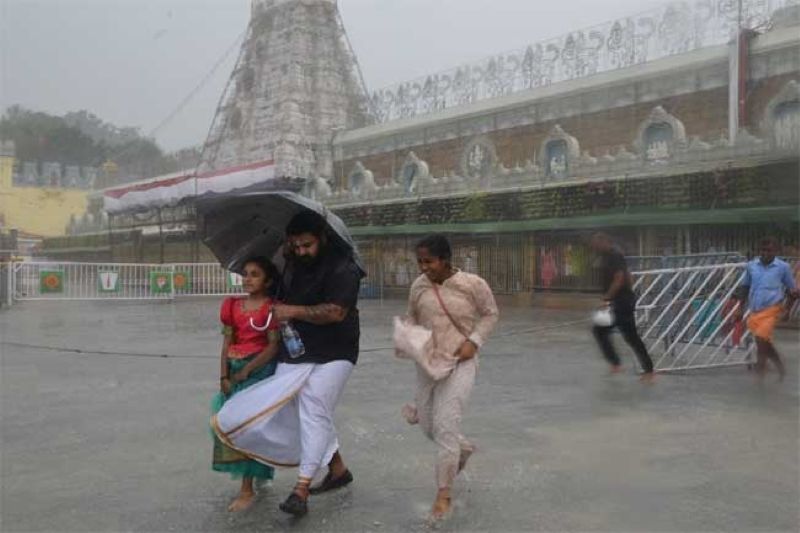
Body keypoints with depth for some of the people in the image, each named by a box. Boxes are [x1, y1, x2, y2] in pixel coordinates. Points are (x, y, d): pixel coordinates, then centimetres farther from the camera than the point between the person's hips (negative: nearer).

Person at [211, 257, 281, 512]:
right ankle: (256, 473, 32)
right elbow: (227, 342, 5)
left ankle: (247, 489, 1)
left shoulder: (271, 308, -8)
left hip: (259, 369, -6)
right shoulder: (233, 305, 7)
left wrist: (246, 370, -15)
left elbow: (274, 345, -13)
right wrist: (224, 376, -3)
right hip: (234, 371, 6)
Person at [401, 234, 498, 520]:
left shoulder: (473, 284, -12)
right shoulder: (419, 286, -2)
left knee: (445, 426, -11)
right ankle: (463, 449, 46)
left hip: (459, 363, -5)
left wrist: (474, 341, -12)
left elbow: (490, 314, 1)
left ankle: (443, 494, 6)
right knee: (428, 425, 13)